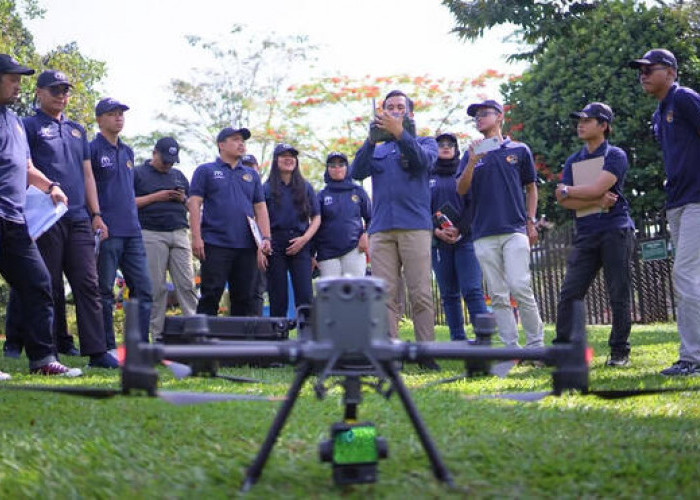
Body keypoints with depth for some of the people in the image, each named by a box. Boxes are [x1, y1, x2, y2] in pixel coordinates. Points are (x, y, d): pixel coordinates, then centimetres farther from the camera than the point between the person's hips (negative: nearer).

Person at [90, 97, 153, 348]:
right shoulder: (92, 149, -3)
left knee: (143, 288, 4)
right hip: (106, 233, -7)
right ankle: (107, 348, 3)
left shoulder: (127, 152, 19)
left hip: (132, 231, 7)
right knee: (104, 292, -2)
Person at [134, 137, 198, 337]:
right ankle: (158, 332, 1)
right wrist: (156, 197, -10)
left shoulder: (179, 176, 22)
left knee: (186, 283, -3)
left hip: (179, 232, 4)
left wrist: (183, 199, 2)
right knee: (156, 286, -3)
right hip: (151, 235, -4)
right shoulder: (138, 174, 7)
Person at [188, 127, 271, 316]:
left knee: (245, 298, 5)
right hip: (215, 245, -4)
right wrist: (197, 237, -10)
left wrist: (266, 238, 4)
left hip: (246, 246, 4)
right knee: (211, 296, -6)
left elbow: (260, 208, 17)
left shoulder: (251, 175, 20)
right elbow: (194, 204, 0)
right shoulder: (206, 171, 8)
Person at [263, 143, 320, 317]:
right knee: (278, 298, -1)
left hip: (300, 245, 1)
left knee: (305, 296, -8)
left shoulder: (305, 187, 13)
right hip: (275, 246, -1)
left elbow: (316, 218, 11)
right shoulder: (267, 188, 8)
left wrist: (305, 238, -5)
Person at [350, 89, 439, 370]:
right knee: (386, 295, -4)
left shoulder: (424, 143, 16)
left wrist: (398, 132, -20)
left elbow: (424, 160, -8)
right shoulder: (377, 150, 24)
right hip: (381, 229, 3)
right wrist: (372, 139, -9)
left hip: (415, 227, -3)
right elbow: (357, 172, 5)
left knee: (421, 293, -8)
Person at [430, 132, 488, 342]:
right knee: (449, 295, 2)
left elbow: (473, 204, 2)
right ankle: (458, 339, 4)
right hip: (439, 242, 2)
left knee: (472, 290, -13)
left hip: (465, 239, -2)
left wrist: (460, 230, -11)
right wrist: (436, 231, -8)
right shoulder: (427, 177, 14)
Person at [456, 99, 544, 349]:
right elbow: (461, 190, 3)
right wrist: (472, 162, -14)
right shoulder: (471, 154, 15)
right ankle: (512, 349, 4)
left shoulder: (519, 150, 10)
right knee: (497, 296, 1)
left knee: (520, 287, -15)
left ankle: (536, 344, -4)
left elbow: (531, 188, 15)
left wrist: (531, 222, 4)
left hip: (515, 230, -3)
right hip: (484, 234, 3)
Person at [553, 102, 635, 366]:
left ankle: (619, 351, 5)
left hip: (616, 231, -5)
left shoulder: (615, 156, 1)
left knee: (619, 295, -2)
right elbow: (565, 201, 4)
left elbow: (597, 188, -14)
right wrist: (598, 201, -9)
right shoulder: (573, 161, 17)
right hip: (586, 234, 5)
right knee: (569, 293, -2)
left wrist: (567, 190, 0)